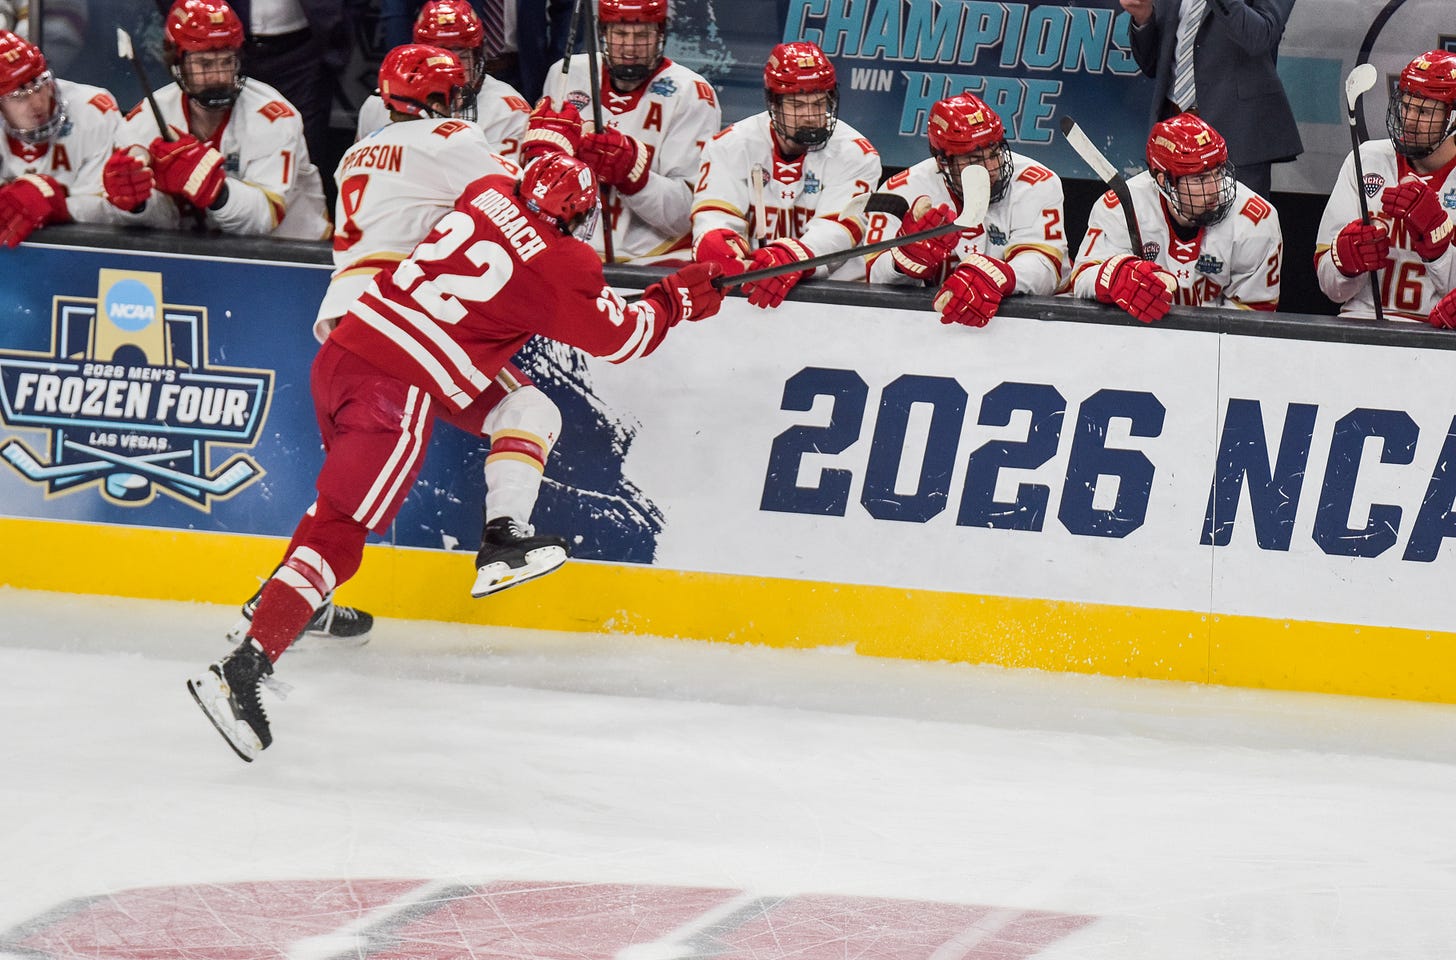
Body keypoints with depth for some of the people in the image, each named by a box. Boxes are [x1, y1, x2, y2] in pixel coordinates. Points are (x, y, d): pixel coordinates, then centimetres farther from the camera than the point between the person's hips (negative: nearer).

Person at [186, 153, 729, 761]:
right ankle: (242, 670, -19)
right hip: (397, 393, -8)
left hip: (343, 348, 8)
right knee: (339, 535, -10)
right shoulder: (562, 267, -4)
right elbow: (621, 338, 10)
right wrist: (678, 299, 24)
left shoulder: (489, 191, 11)